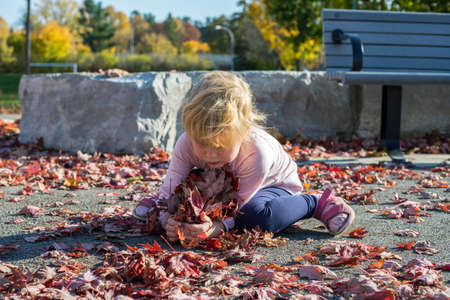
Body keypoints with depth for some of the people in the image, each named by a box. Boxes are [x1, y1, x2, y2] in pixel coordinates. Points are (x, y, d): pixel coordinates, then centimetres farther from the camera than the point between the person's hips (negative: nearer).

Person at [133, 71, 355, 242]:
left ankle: (314, 204, -12)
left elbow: (238, 203, -36)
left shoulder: (257, 152, -42)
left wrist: (216, 227, -57)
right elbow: (170, 188, -28)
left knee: (257, 215, -39)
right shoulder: (187, 144, -32)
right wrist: (169, 220, -50)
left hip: (273, 184, -4)